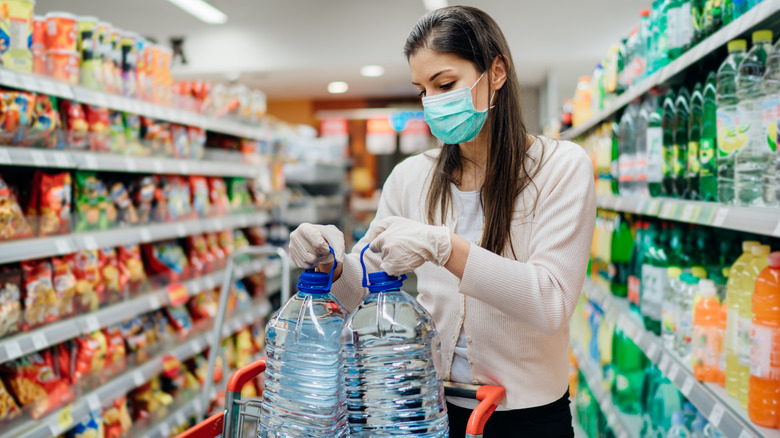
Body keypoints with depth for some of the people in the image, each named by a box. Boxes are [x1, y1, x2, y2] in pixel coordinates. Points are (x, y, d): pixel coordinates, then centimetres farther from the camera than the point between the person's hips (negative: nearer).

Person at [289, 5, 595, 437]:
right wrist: (331, 264, -18)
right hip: (429, 401, 3)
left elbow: (552, 302, -20)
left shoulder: (561, 166, -11)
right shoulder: (412, 176, -1)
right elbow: (363, 286, 4)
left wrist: (443, 246, -31)